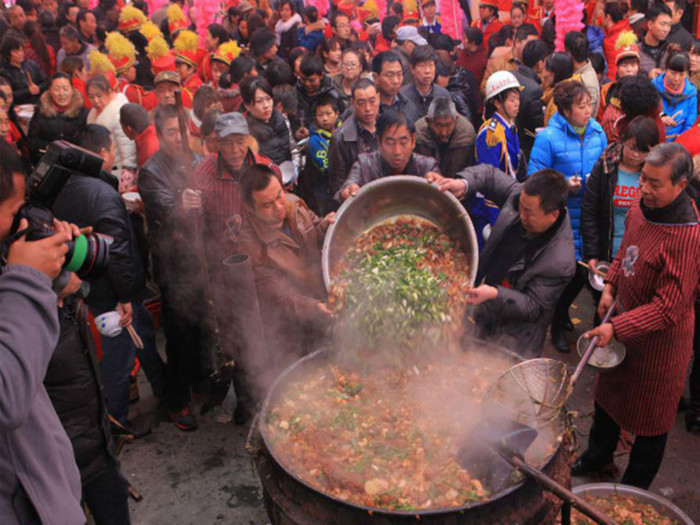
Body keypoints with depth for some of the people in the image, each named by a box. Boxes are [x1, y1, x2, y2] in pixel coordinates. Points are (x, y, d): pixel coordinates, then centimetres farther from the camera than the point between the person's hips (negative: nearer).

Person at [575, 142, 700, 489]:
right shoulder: (640, 209, -7)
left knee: (650, 416, 13)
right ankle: (597, 457, 50)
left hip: (660, 340, -8)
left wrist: (617, 328, -30)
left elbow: (668, 308, -29)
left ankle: (634, 489, 36)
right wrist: (610, 287, 1)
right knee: (608, 392, 26)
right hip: (625, 320, 8)